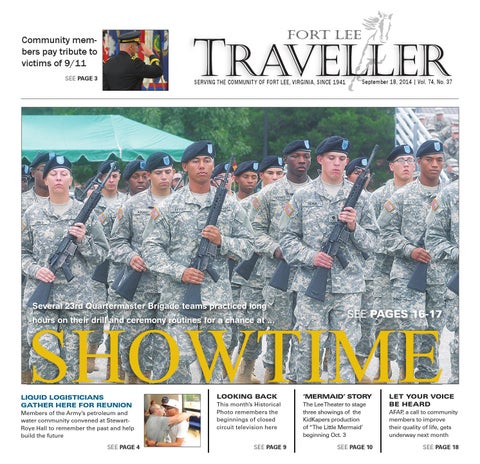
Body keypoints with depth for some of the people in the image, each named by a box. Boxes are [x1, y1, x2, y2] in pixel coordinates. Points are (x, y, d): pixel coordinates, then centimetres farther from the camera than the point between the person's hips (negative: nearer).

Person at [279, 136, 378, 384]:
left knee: (344, 352, 3)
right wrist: (310, 256, -11)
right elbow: (288, 238, 6)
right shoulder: (302, 196, 6)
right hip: (311, 286, -1)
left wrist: (354, 227, -11)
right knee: (307, 350, 2)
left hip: (348, 287, 1)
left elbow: (371, 242, 9)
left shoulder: (359, 197, 8)